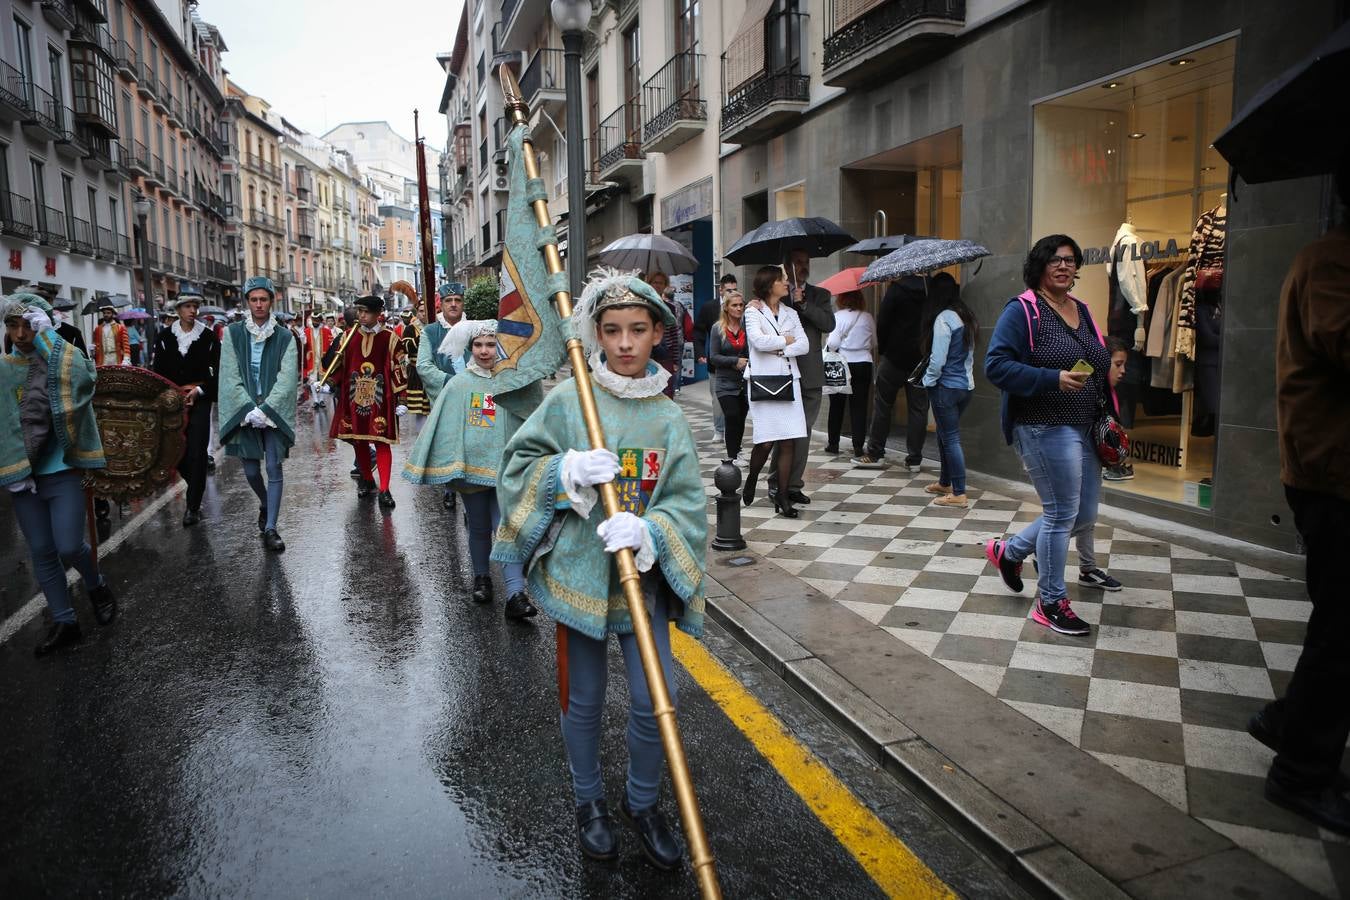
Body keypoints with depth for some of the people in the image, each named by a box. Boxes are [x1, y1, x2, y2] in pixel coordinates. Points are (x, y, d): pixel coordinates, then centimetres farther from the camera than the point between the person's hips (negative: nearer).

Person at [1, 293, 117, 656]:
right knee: (41, 552, 9)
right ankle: (64, 622, 21)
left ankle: (97, 585, 26)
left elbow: (82, 380, -27)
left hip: (63, 471, -4)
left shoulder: (66, 361, -5)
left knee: (69, 547, -7)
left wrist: (48, 338, -23)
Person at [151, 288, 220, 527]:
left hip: (200, 401, -2)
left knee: (197, 453, -7)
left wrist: (199, 390, -12)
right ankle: (197, 487, 28)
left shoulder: (209, 337, 1)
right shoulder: (164, 337, 5)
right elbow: (158, 372, 5)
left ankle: (193, 506, -1)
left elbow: (218, 372, 0)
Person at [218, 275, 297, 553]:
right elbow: (230, 377, -2)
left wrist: (265, 410, -15)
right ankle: (265, 505, 37)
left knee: (274, 469, -4)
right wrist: (250, 410, -11)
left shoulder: (284, 338, 1)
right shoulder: (233, 334, 3)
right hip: (244, 412, 1)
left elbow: (286, 379, -6)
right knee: (251, 471, 8)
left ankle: (270, 528, 1)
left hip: (275, 413, -1)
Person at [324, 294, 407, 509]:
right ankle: (367, 481, 28)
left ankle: (384, 490, -7)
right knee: (358, 441, 11)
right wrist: (330, 383, 1)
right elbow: (340, 363, 16)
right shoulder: (350, 336, 7)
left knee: (382, 442, -6)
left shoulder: (389, 338, -3)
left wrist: (401, 400, -8)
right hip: (354, 397, 4)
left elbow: (398, 369, -4)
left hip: (380, 398, -4)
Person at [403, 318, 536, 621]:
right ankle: (482, 578, 36)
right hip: (471, 463, 1)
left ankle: (515, 595, -13)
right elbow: (447, 427, 1)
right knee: (479, 528, 14)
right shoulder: (459, 385, -1)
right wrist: (452, 465, -5)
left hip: (504, 465, -1)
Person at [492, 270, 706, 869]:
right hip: (577, 573, -1)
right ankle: (588, 800, 40)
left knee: (655, 701, 3)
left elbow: (687, 503, -6)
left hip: (645, 577, 1)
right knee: (583, 702, 13)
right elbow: (517, 466, -1)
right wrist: (568, 471, -20)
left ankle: (642, 802, 32)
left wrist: (648, 531, -26)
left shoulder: (669, 419, 0)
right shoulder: (567, 400, -4)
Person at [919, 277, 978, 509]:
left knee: (951, 438, -5)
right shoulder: (967, 317, 11)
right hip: (966, 385, 9)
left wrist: (929, 381, -5)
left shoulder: (944, 318, -15)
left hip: (946, 386, -9)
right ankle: (944, 482, 32)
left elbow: (938, 358, -18)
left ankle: (959, 494, -3)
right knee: (946, 434, 21)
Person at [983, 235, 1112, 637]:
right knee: (1061, 513, -2)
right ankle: (1051, 602, 15)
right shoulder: (1023, 310, -9)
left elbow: (1099, 365, 24)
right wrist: (1053, 379, -26)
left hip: (1086, 429, 8)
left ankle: (1008, 551, 33)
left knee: (1084, 513, 13)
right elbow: (996, 365, -18)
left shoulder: (1081, 310, 15)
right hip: (1045, 428, -8)